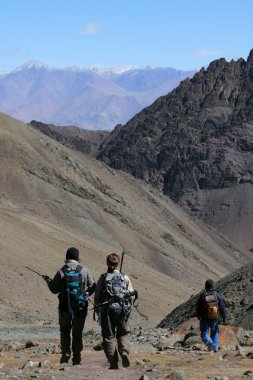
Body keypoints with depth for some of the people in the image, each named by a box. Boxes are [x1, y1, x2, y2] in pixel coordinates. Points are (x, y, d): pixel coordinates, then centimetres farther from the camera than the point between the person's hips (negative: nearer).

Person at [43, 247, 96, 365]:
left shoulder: (61, 272, -7)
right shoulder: (84, 271, -3)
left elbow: (54, 289, 0)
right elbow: (93, 287, 2)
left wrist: (47, 280, 17)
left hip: (65, 307, -1)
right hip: (81, 307, 1)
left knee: (65, 330, 17)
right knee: (77, 332, 11)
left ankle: (66, 352, 2)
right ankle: (76, 358, 10)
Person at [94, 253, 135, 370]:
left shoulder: (103, 278, -3)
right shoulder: (125, 278, 1)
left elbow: (96, 297, -2)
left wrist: (98, 311, 13)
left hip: (107, 311, -1)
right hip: (123, 310, 1)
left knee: (109, 336, 8)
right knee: (123, 334, 18)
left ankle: (113, 362, 2)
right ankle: (124, 352, -7)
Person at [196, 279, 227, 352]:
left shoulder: (202, 296, -10)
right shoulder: (217, 295, -7)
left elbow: (198, 308, -2)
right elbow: (222, 307, -6)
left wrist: (199, 316, 16)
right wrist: (224, 318, 0)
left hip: (205, 318, -1)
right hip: (215, 318, 2)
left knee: (204, 333, 8)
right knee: (214, 333, 18)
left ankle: (209, 342, -21)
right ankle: (214, 348, 14)